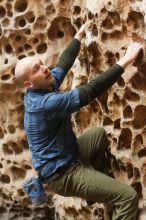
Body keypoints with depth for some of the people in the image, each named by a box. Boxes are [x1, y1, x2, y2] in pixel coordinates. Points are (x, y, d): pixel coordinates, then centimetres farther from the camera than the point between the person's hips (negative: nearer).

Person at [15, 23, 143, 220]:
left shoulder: (44, 86, 0)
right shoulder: (44, 103, -29)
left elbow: (64, 64, 14)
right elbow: (89, 92, -32)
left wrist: (80, 34, 21)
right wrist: (125, 61, -29)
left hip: (67, 155, 10)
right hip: (61, 173, -10)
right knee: (128, 197, -17)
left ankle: (98, 179, 32)